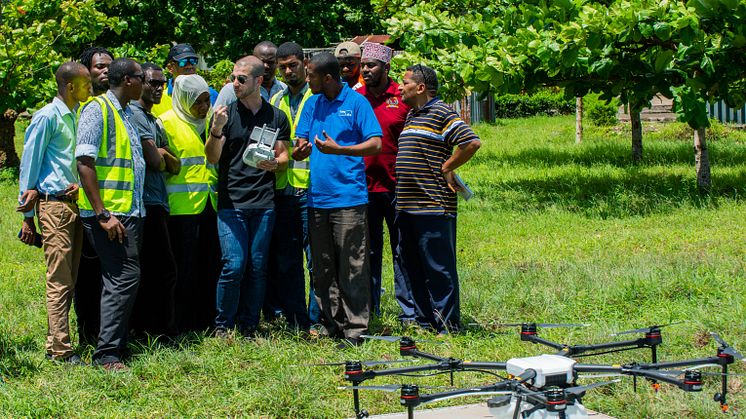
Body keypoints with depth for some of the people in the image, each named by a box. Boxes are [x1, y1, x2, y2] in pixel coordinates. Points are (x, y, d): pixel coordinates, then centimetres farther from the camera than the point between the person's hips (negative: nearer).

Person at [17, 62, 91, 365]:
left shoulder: (77, 117, 15)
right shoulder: (47, 117, -8)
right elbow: (29, 163, -7)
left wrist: (80, 184, -3)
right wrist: (27, 217, -8)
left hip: (75, 202, 8)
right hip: (54, 205, -8)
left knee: (68, 280, 10)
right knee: (59, 281, -8)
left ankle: (56, 344, 16)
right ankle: (60, 350, -6)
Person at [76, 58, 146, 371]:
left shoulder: (126, 113, 18)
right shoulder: (98, 110, -10)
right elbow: (85, 163, -16)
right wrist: (102, 214, -20)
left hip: (130, 212, 9)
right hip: (110, 213, -9)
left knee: (125, 280, 10)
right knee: (123, 278, -12)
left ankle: (118, 346, 17)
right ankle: (107, 354, -10)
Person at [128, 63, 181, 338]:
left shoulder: (154, 121, 22)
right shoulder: (134, 114, -9)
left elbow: (175, 167, 17)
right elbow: (154, 160, -16)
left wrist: (163, 155, -3)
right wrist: (163, 157, 6)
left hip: (157, 203, 10)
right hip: (147, 202, -10)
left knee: (148, 272, 12)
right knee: (164, 270, -8)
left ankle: (142, 328, 16)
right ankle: (161, 329, -4)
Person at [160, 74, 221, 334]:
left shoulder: (209, 122, 18)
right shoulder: (167, 123, -2)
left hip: (210, 205, 6)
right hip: (183, 207, -6)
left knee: (210, 266, 7)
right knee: (185, 268, -4)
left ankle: (206, 323, 16)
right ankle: (183, 328, 2)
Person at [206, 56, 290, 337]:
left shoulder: (276, 117, 10)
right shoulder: (226, 113, 5)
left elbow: (284, 155, 13)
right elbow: (212, 158, -1)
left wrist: (275, 164, -10)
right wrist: (217, 130, -19)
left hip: (264, 203, 2)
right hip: (231, 202, -2)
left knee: (257, 267, 3)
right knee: (234, 265, -10)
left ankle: (249, 325, 13)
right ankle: (223, 325, 3)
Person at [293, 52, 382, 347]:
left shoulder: (356, 103, -3)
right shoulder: (312, 103, 15)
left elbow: (375, 144, -9)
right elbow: (301, 145, 15)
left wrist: (338, 149, -20)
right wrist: (300, 150, -10)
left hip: (348, 198, -6)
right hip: (317, 197, 6)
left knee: (352, 268, -6)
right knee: (322, 268, 10)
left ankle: (355, 329, -2)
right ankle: (330, 326, 18)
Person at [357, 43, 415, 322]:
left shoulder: (403, 97, -1)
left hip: (396, 186, -2)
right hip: (363, 188, 3)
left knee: (403, 249, 2)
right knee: (368, 251, 9)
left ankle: (409, 310, 7)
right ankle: (369, 310, 16)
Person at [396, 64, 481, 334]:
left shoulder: (440, 113, -9)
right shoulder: (412, 115, 20)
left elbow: (472, 142, -18)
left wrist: (446, 168, -10)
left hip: (434, 206, -10)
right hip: (407, 206, 10)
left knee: (439, 267, -6)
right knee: (412, 267, 13)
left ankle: (447, 326, -2)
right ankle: (424, 321, 21)